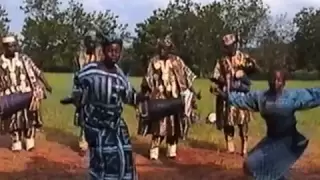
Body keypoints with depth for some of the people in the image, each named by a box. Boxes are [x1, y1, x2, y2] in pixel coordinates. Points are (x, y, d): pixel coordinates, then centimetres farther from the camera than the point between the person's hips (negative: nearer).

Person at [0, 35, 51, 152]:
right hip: (10, 97, 0)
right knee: (13, 119, 7)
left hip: (27, 94, 0)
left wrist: (46, 84, -3)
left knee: (30, 117, 6)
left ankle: (29, 140, 21)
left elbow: (37, 72, 1)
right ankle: (16, 142, 21)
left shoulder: (24, 58, -1)